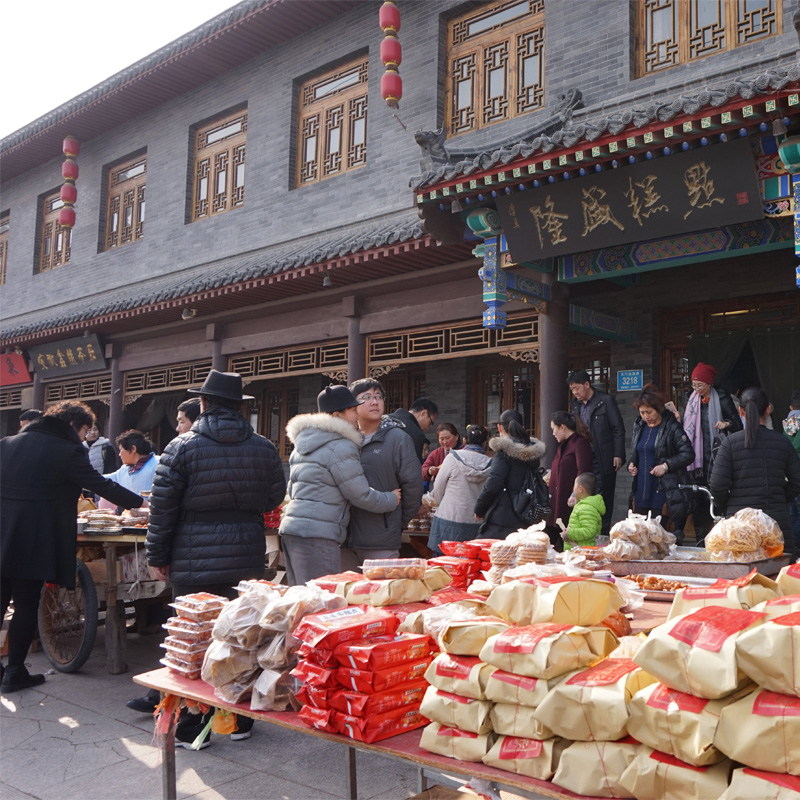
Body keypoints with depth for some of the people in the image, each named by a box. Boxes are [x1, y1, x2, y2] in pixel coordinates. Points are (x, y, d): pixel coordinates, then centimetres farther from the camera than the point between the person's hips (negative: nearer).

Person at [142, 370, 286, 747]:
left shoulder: (182, 447, -8)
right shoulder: (264, 447, 1)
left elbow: (163, 507, -5)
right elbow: (274, 498, 11)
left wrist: (157, 556, 5)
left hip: (194, 562, -3)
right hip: (247, 560, 3)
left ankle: (191, 729, 15)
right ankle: (241, 719, 23)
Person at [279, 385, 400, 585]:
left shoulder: (302, 445, 19)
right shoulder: (340, 447, -11)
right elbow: (361, 495, -8)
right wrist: (391, 500, 7)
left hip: (291, 527, 10)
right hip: (316, 537, -10)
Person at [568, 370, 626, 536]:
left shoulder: (606, 401, -4)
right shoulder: (575, 405, 13)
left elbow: (618, 429, -5)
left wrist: (618, 455, -11)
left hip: (603, 461, -5)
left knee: (603, 497, 0)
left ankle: (603, 533, 6)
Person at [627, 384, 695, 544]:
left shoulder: (671, 427, -7)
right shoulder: (639, 426, 13)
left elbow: (688, 454, -8)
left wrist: (666, 466, -17)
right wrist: (632, 464, 6)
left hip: (663, 492, -6)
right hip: (640, 492, 6)